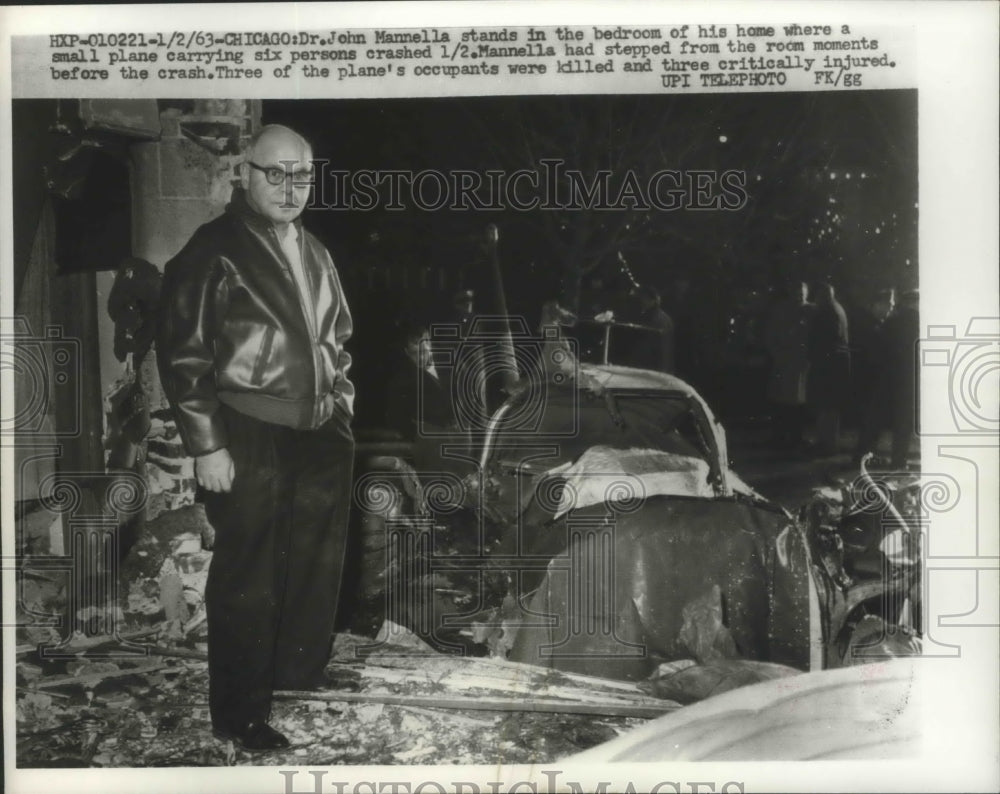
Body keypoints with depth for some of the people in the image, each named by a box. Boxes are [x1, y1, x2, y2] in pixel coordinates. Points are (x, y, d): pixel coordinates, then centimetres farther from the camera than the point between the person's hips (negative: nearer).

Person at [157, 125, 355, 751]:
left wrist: (341, 401, 15)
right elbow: (183, 354, -11)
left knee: (318, 565, 16)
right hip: (249, 443, -7)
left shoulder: (316, 253, 15)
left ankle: (300, 674, 36)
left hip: (321, 438, 7)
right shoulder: (214, 252, -8)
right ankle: (240, 714, 16)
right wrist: (207, 445, -14)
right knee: (249, 581, 1)